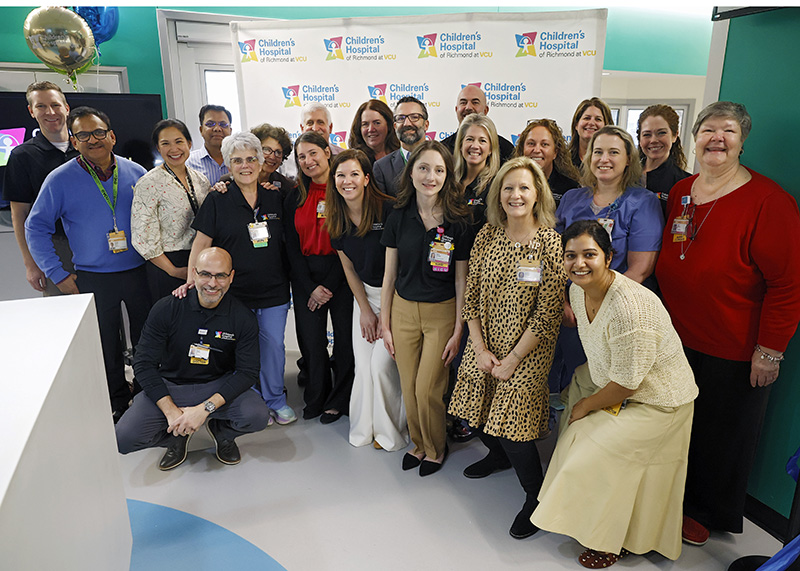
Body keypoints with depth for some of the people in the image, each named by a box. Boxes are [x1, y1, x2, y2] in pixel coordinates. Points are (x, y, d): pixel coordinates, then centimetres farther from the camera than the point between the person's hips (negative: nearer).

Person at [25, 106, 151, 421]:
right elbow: (36, 228, 0)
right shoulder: (60, 179, -4)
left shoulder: (135, 173, 2)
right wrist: (58, 274, -5)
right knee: (107, 346, 9)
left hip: (139, 272, 2)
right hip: (93, 279, -1)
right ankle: (118, 403, 27)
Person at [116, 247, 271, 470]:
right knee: (124, 438, -22)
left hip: (218, 386, 0)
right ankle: (178, 434, 12)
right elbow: (144, 363, -8)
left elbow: (247, 372, -11)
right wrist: (171, 411, -19)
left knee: (258, 416, -27)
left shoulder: (242, 318, -11)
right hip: (169, 386, 0)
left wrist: (205, 408, -24)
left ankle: (221, 430, 10)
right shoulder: (167, 309, -11)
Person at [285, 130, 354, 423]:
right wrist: (310, 287, -5)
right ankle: (316, 397, 28)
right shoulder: (295, 197, 8)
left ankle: (338, 401, 24)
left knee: (345, 338, 5)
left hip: (341, 274, -3)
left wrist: (329, 286, -10)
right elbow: (292, 245, 6)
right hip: (306, 277, 3)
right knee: (311, 341, 7)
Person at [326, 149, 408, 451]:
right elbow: (349, 268, 7)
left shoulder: (387, 210, -19)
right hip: (365, 294, 5)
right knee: (362, 363, 5)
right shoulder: (336, 220, 0)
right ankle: (364, 428, 25)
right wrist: (365, 310, 2)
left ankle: (390, 431, 16)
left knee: (382, 362, -7)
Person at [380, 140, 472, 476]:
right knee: (409, 388, 10)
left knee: (427, 389, 0)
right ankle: (418, 444, 36)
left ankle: (436, 449, 28)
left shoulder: (458, 220, -8)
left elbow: (461, 279, -5)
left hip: (442, 313, -3)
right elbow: (389, 275, 4)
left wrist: (458, 331, -5)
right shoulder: (399, 218, -1)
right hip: (403, 310, 3)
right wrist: (384, 323, 4)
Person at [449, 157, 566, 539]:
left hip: (527, 352, -5)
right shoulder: (487, 235, -1)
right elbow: (471, 296, 2)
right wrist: (480, 348, -5)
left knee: (512, 426, -4)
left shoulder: (551, 244, -13)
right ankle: (499, 454, 49)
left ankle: (536, 497, 24)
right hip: (484, 345, 5)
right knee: (476, 412, 15)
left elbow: (547, 315, -14)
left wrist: (512, 359, -13)